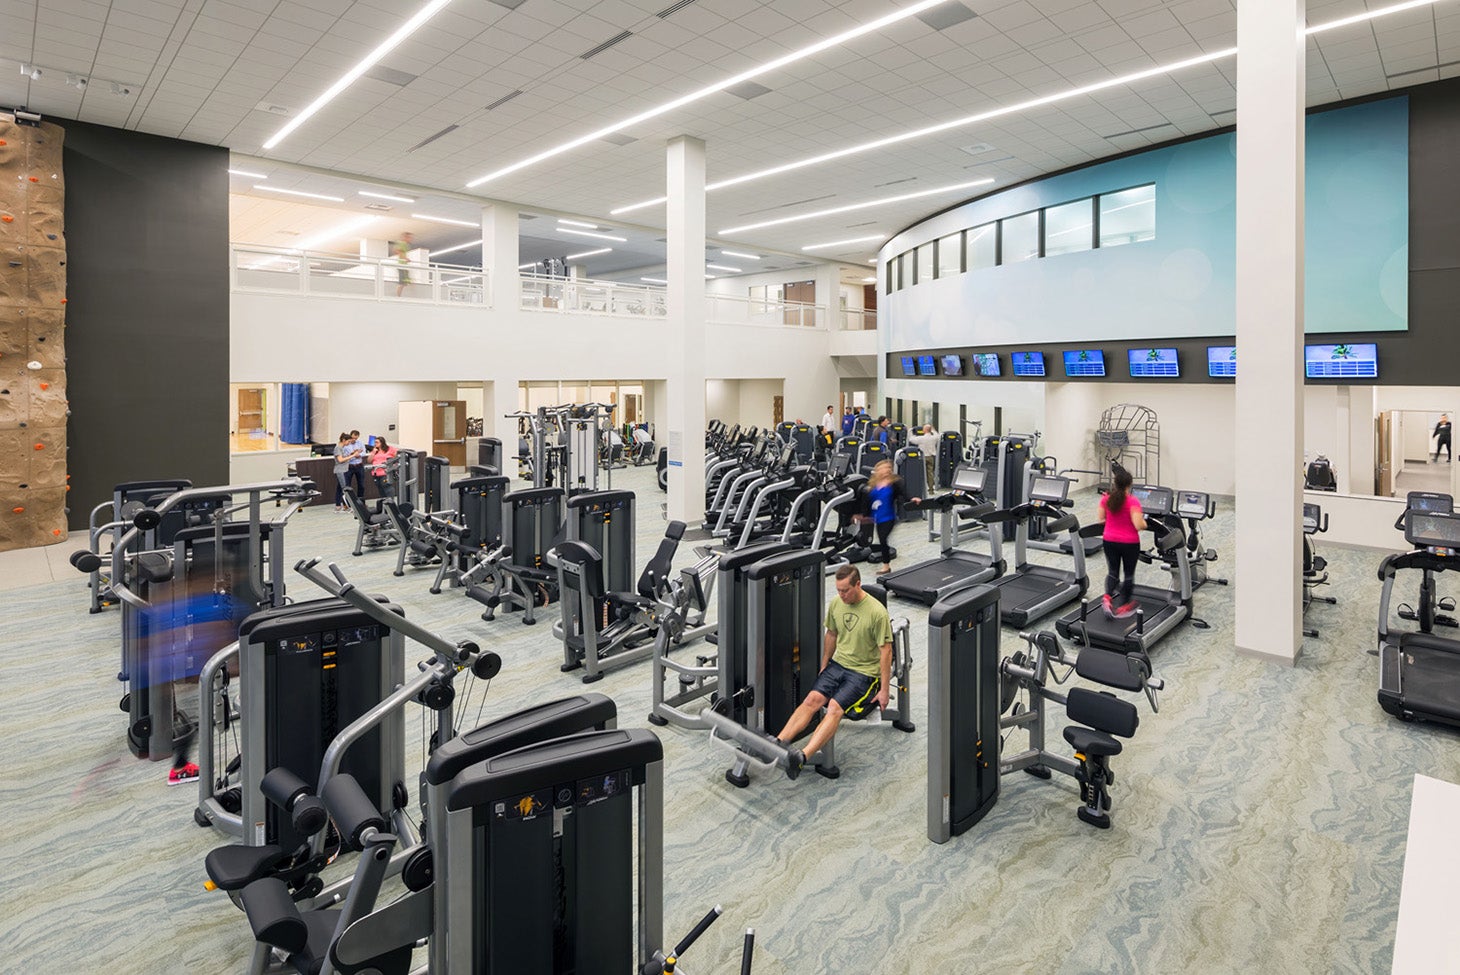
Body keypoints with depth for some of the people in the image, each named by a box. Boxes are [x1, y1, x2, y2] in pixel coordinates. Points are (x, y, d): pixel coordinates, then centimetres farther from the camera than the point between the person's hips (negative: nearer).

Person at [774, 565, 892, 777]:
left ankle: (802, 756, -41)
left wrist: (884, 690, -13)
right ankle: (777, 743, -28)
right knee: (813, 699, -17)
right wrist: (823, 667, 18)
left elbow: (886, 651, -13)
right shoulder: (836, 604, 1)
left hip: (864, 672, -6)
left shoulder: (876, 612, -18)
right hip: (838, 663, 6)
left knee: (835, 708, -26)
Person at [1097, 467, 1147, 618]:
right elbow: (1138, 525, -21)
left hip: (1110, 542, 4)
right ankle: (1123, 607, 19)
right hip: (1129, 543, -4)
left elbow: (1101, 519, 6)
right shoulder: (1133, 502, -19)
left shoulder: (1105, 499, -5)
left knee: (1112, 571, 17)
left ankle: (1107, 597, -6)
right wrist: (1144, 522, -1)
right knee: (1128, 574, 12)